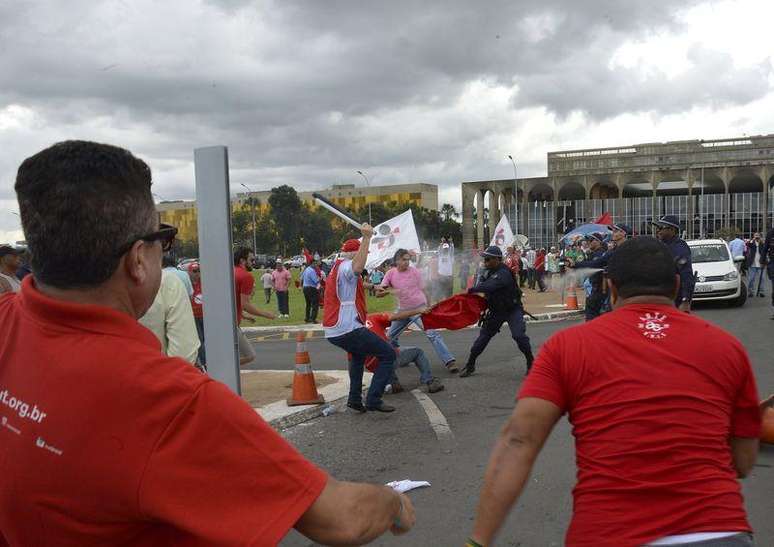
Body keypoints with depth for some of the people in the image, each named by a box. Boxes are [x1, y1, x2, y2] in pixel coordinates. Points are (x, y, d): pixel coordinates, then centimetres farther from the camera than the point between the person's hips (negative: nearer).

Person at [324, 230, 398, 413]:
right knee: (388, 355, -2)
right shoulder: (346, 266, -10)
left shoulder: (337, 267, 20)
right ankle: (373, 400, -8)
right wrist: (366, 237, -36)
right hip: (348, 329, -10)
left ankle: (354, 398, 30)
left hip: (332, 332, 10)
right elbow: (358, 268, -36)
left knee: (358, 354, 36)